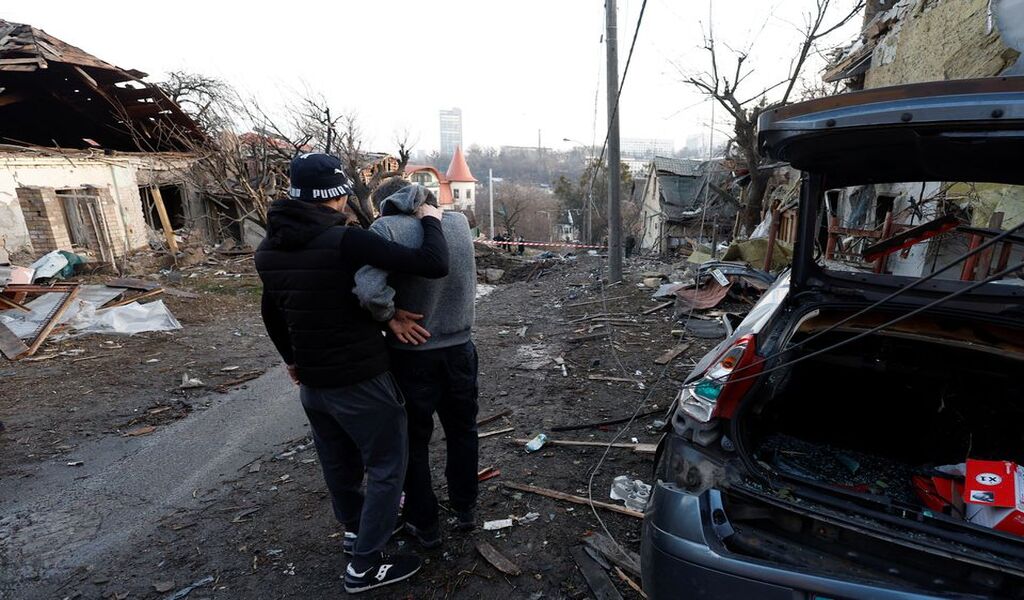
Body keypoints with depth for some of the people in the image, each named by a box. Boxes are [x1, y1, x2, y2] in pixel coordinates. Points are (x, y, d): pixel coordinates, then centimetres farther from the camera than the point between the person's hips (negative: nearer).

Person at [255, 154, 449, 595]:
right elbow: (434, 266, -28)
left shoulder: (268, 250, 2)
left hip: (312, 383, 8)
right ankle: (365, 565, 22)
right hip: (361, 381, -7)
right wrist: (430, 221, -9)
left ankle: (354, 529, 47)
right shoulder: (346, 241, -23)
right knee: (386, 467, 11)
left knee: (339, 464, 25)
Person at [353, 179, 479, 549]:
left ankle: (425, 525, 30)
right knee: (462, 432, 22)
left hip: (412, 354, -3)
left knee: (414, 441, 15)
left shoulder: (386, 228, -16)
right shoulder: (460, 222, -2)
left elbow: (368, 288, -31)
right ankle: (464, 509, 38)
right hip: (459, 349, 4)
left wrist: (390, 316, -15)